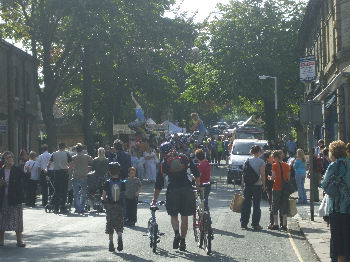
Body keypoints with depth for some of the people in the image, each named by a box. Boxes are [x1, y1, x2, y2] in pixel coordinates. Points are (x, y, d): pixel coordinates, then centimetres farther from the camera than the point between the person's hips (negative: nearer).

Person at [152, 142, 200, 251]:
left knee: (173, 215, 13)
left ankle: (177, 233, -12)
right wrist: (198, 186, 23)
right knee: (184, 217, 10)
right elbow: (196, 172, 9)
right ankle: (182, 241, 13)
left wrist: (154, 200, 12)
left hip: (173, 190, -1)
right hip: (187, 189, 2)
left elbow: (158, 184, 5)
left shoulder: (164, 163, 4)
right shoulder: (183, 157, 8)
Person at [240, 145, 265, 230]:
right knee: (256, 205, 4)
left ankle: (244, 223, 9)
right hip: (257, 185, -3)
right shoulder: (261, 162, -7)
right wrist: (264, 185, 1)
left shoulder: (248, 161, 3)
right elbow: (262, 175, -9)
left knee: (246, 204, 8)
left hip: (248, 185, 3)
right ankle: (255, 224, 6)